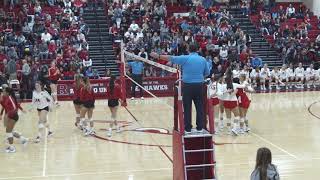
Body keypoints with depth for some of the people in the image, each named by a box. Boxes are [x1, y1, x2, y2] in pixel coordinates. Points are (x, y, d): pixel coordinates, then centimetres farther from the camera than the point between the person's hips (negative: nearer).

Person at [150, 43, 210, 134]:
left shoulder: (185, 58, -5)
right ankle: (200, 128, 11)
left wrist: (158, 56, 4)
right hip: (199, 85, 2)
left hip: (187, 85, -2)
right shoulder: (203, 59, 5)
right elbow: (207, 73, 12)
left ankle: (188, 129, 8)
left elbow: (171, 58, -3)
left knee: (187, 108, 4)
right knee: (200, 107, 9)